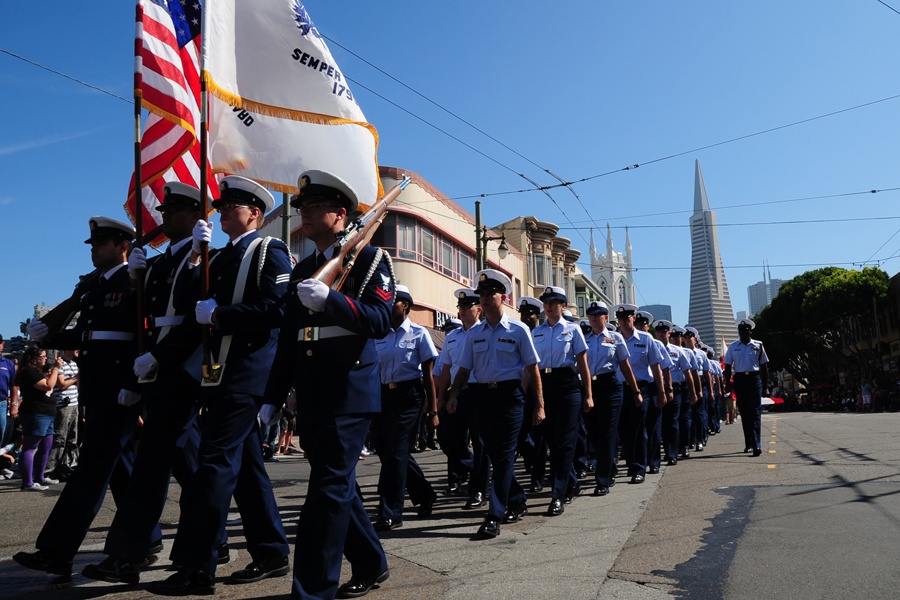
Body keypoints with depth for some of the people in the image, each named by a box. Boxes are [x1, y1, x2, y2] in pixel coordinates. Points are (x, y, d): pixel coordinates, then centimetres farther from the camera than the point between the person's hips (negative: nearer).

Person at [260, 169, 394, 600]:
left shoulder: (369, 258, -1)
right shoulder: (303, 269, 17)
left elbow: (382, 320, -14)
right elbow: (288, 338, 16)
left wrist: (329, 299, -26)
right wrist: (272, 399, 12)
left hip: (348, 394, -7)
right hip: (311, 398, 7)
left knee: (329, 489, -6)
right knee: (338, 486, 14)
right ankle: (371, 564, 32)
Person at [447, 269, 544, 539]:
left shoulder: (518, 330, -2)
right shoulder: (474, 333, 9)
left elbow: (532, 369, -1)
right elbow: (464, 368, 10)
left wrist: (539, 405, -4)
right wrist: (454, 394, -7)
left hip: (509, 395, -4)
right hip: (483, 395, 5)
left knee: (504, 455, -6)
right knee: (494, 454, 12)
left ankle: (494, 516, -2)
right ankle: (517, 500, 31)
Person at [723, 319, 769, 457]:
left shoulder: (758, 346, 5)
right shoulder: (733, 347, 7)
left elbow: (764, 367, 7)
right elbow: (728, 367, 9)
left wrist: (765, 387, 4)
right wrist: (727, 384, 0)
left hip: (755, 379, -2)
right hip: (739, 379, 2)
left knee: (755, 412, -8)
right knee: (744, 412, 8)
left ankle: (756, 445, -12)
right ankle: (748, 442, 20)